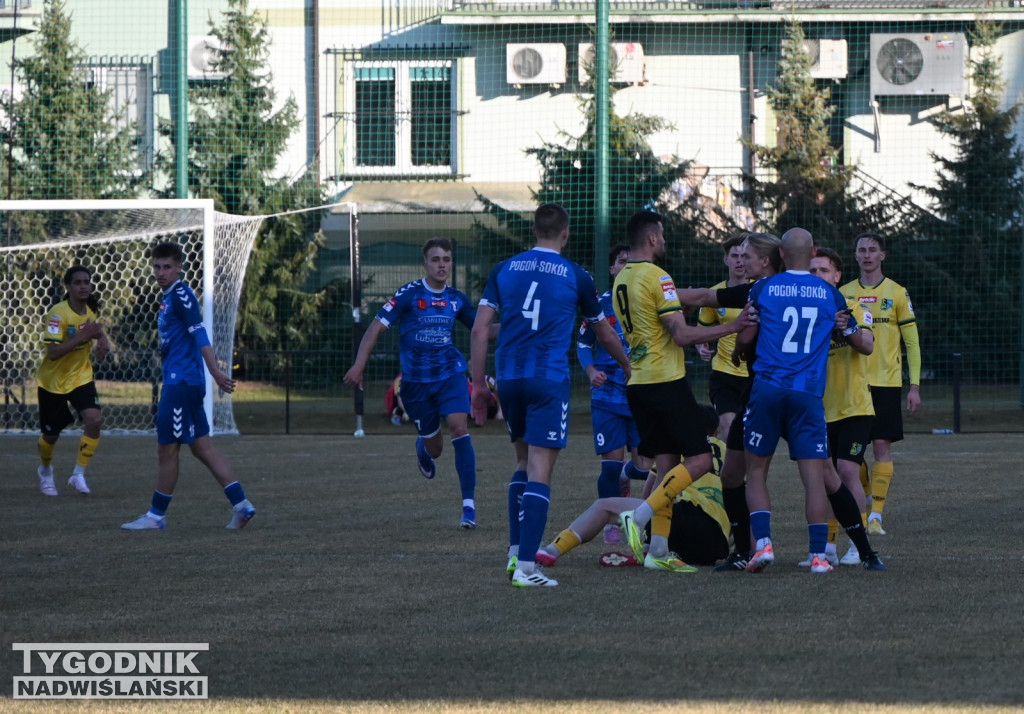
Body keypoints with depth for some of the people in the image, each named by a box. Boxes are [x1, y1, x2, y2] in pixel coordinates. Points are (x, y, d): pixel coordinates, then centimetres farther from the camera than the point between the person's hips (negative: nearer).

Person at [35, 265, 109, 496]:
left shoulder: (90, 310, -4)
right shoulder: (58, 314, -25)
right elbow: (53, 352, -33)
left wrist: (101, 338, -3)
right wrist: (83, 336, -38)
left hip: (81, 377, 4)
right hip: (53, 380, -4)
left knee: (94, 420, -20)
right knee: (51, 434, 10)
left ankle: (79, 474, -6)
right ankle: (45, 470, 43)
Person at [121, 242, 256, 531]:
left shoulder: (181, 296, -12)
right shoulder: (169, 296, 17)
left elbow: (199, 334, -21)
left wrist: (215, 371, -27)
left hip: (181, 383, -10)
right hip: (177, 380, 10)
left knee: (168, 448, -1)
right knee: (202, 447, 8)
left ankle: (157, 515, 6)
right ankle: (241, 505, 6)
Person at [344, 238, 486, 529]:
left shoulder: (456, 299, 4)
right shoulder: (409, 294, -8)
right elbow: (377, 327, -8)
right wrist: (359, 365, -16)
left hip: (450, 374, 2)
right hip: (416, 381, -1)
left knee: (459, 428, -20)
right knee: (434, 448, 7)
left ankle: (469, 505, -19)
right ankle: (422, 448, 50)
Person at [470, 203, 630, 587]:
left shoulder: (504, 270, 9)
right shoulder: (575, 276, 4)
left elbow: (479, 329, 3)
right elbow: (605, 334, 17)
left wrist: (479, 383, 9)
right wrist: (628, 366, 34)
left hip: (508, 377, 4)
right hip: (549, 379, -4)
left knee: (524, 460, 22)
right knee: (539, 471, -7)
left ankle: (516, 551, 17)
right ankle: (525, 566, -15)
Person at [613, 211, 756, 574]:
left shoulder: (621, 280, 13)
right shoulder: (657, 278, -14)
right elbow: (681, 334, -18)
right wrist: (731, 328, -14)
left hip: (637, 383, 9)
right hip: (666, 381, -9)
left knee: (666, 462, 10)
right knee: (699, 459, -6)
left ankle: (658, 550, 4)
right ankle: (640, 516, -16)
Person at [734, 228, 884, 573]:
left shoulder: (762, 289, 5)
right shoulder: (830, 294, 9)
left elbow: (745, 338, 12)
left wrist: (736, 352, 34)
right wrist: (865, 338, 43)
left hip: (767, 388, 0)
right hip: (808, 395, 0)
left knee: (756, 471, 8)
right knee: (815, 476, 1)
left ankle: (762, 543, -9)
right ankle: (818, 555, -6)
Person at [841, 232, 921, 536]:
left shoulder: (897, 294, 1)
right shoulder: (844, 294, 8)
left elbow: (912, 343, 2)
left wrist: (915, 386, -4)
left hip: (886, 382, -2)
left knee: (881, 445, -8)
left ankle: (876, 514, -8)